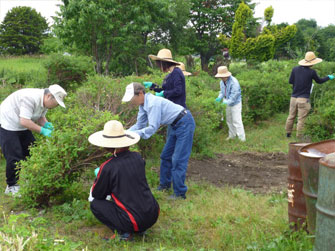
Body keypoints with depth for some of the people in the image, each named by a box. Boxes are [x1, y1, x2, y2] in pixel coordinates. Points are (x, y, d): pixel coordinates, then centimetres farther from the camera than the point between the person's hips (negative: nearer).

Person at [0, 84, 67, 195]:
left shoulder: (44, 102, -4)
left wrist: (46, 124, -13)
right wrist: (42, 130, -29)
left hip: (22, 128, 9)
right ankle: (11, 186, 8)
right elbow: (24, 121, -35)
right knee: (14, 157, -8)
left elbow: (41, 117, 8)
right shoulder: (30, 98, -32)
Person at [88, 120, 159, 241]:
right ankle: (139, 228, 18)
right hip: (153, 216, 6)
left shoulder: (107, 167, -14)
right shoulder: (137, 157, 2)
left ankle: (123, 232, -1)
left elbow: (96, 194, 1)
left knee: (95, 204, 11)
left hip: (135, 222, -6)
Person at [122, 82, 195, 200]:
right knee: (165, 156, 16)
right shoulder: (143, 104, 3)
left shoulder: (153, 103, -27)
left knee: (178, 160, -10)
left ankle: (179, 193, -3)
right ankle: (164, 185, 30)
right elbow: (139, 125, 9)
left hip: (185, 124, -10)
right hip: (176, 125, 10)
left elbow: (153, 127, -27)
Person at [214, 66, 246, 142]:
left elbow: (234, 95, -28)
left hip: (235, 103, -8)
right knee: (229, 120, 17)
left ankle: (242, 138, -4)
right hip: (228, 104, 8)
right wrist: (219, 98, -9)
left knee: (236, 121, -10)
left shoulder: (234, 82, -25)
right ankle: (232, 135, 33)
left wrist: (227, 102, -34)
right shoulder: (222, 82, 1)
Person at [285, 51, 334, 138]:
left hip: (294, 97, 5)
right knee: (301, 119, 1)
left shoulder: (295, 69, 2)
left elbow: (290, 81, 7)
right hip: (303, 99, -4)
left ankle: (288, 133, 23)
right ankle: (299, 137, 6)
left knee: (291, 116, 15)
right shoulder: (312, 72, -8)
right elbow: (319, 81, 8)